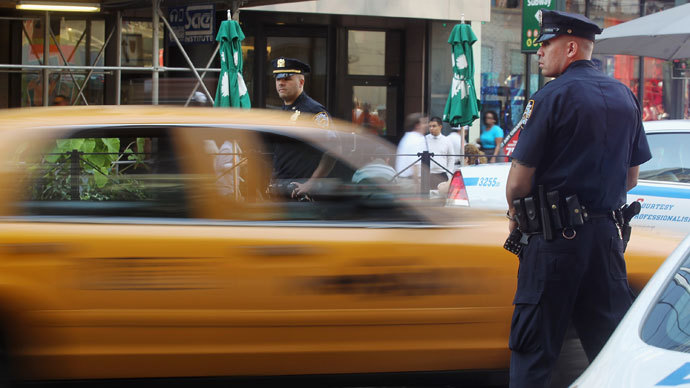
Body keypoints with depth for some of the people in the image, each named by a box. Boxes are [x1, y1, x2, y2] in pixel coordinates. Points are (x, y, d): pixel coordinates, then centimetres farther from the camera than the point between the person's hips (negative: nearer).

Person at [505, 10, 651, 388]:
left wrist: (515, 212, 7)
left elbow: (519, 180, -11)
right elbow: (631, 178, 16)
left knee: (533, 348, 0)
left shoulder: (552, 97, -11)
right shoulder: (624, 96, 10)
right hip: (607, 234, 6)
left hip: (555, 240, -6)